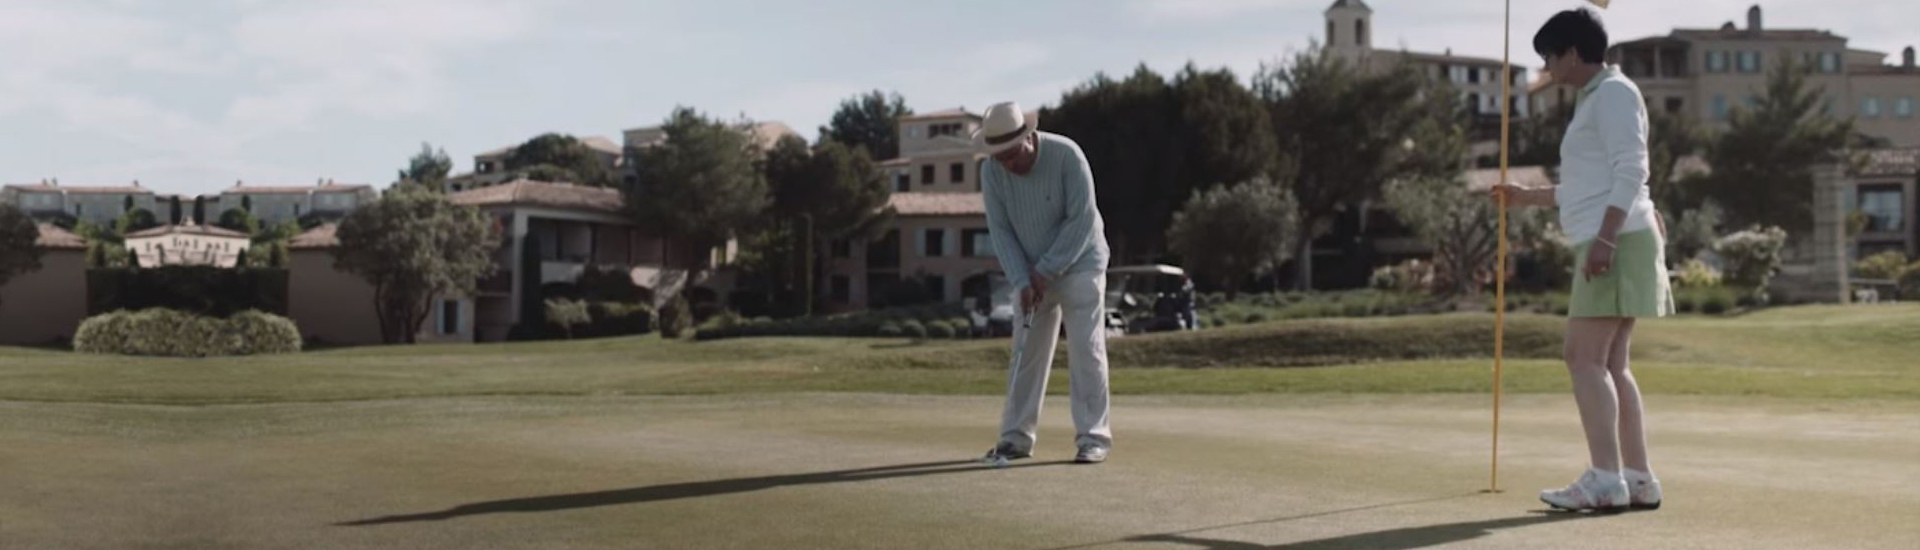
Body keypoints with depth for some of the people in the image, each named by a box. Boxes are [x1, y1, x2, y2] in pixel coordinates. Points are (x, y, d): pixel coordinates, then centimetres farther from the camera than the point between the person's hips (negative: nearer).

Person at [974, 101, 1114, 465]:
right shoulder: (991, 171, -11)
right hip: (1034, 273, 4)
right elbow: (1000, 230, -7)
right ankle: (1016, 436, 10)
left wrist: (1046, 271, -19)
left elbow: (1081, 220, -22)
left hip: (1078, 264, -4)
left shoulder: (1067, 155, -24)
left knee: (1085, 348, -8)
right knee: (1026, 351, 4)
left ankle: (1094, 437, -4)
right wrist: (1023, 282, -16)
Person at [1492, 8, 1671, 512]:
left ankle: (1605, 480, -17)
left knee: (1586, 357, -14)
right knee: (1609, 364, 7)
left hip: (1616, 243, -10)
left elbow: (1630, 172, -17)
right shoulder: (1596, 100, 24)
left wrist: (1604, 237, -25)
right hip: (1607, 245, 10)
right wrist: (1528, 197, 38)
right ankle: (1638, 479, 8)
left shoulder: (1613, 92, -5)